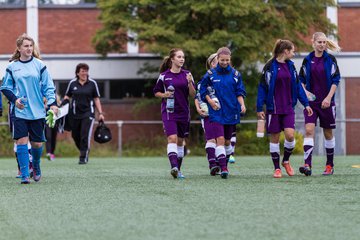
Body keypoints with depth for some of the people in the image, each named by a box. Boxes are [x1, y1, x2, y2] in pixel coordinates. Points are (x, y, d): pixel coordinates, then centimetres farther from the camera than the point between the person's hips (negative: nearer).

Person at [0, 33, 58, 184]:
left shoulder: (39, 65, 3)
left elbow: (48, 86, 4)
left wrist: (52, 103, -9)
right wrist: (14, 99, -8)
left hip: (37, 112, 1)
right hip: (19, 111, 0)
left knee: (37, 143, 4)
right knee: (21, 141, -10)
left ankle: (36, 166, 33)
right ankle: (24, 175, -5)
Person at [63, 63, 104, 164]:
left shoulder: (92, 83, 3)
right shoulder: (72, 83, 4)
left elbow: (96, 99, 7)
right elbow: (67, 96, 16)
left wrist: (100, 113, 3)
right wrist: (65, 101, -7)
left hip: (88, 113, -2)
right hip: (75, 114, 2)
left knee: (85, 135, -12)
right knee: (75, 136, 6)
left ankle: (83, 157, -3)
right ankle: (84, 151, 30)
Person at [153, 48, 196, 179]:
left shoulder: (187, 75, 5)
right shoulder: (164, 76, 1)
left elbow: (192, 95, 2)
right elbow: (156, 92, 10)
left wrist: (190, 82, -15)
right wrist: (164, 95, -10)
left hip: (183, 113, 3)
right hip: (169, 112, -3)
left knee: (180, 141, 11)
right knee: (172, 138, -19)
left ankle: (178, 169, 22)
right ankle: (173, 167, -30)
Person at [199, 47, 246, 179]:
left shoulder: (235, 74, 5)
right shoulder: (210, 74, 0)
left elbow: (240, 92, 7)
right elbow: (202, 91, 7)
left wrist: (242, 104, -10)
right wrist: (210, 101, -9)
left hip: (231, 112, 3)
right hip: (216, 112, -2)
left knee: (227, 141, 12)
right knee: (220, 139, -15)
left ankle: (225, 165, 29)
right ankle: (223, 168, -20)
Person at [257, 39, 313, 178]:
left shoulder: (290, 66, 8)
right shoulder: (270, 66, -7)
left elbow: (297, 86, 14)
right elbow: (262, 87, -5)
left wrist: (306, 104, 11)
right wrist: (259, 108, -8)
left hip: (288, 108, 3)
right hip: (273, 109, -3)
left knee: (290, 135, -11)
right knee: (274, 138, 2)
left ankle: (286, 160, 14)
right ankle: (277, 168, 14)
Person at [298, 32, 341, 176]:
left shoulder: (330, 59, 0)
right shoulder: (307, 60, 5)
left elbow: (335, 80, -2)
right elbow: (301, 80, 12)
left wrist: (328, 98, -11)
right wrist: (305, 91, -7)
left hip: (327, 102, -1)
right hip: (311, 101, 1)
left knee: (328, 133, 7)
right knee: (309, 130, -14)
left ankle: (330, 165, 20)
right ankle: (307, 165, -22)